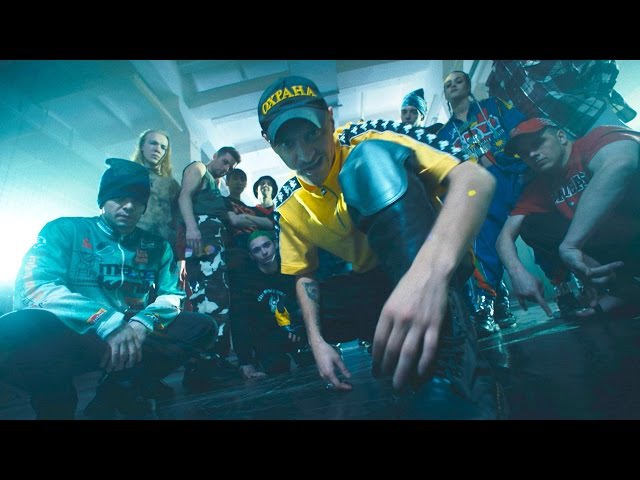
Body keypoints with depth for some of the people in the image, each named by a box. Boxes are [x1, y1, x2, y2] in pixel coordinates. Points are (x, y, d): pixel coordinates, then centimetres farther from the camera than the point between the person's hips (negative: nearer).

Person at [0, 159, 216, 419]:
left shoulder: (156, 246, 11)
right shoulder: (66, 230, 2)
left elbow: (172, 295, 5)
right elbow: (33, 285, -13)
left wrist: (141, 323, -18)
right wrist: (107, 322, -26)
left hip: (131, 334, 4)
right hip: (65, 334, -3)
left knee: (202, 326, -11)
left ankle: (117, 390, -5)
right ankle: (57, 398, -5)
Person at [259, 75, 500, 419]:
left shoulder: (368, 143, -14)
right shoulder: (290, 208, 1)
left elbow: (476, 179, -27)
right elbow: (304, 276, 8)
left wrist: (430, 269, -46)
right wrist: (318, 342, -10)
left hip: (439, 263, -5)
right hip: (381, 282, 6)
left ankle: (446, 348, -36)